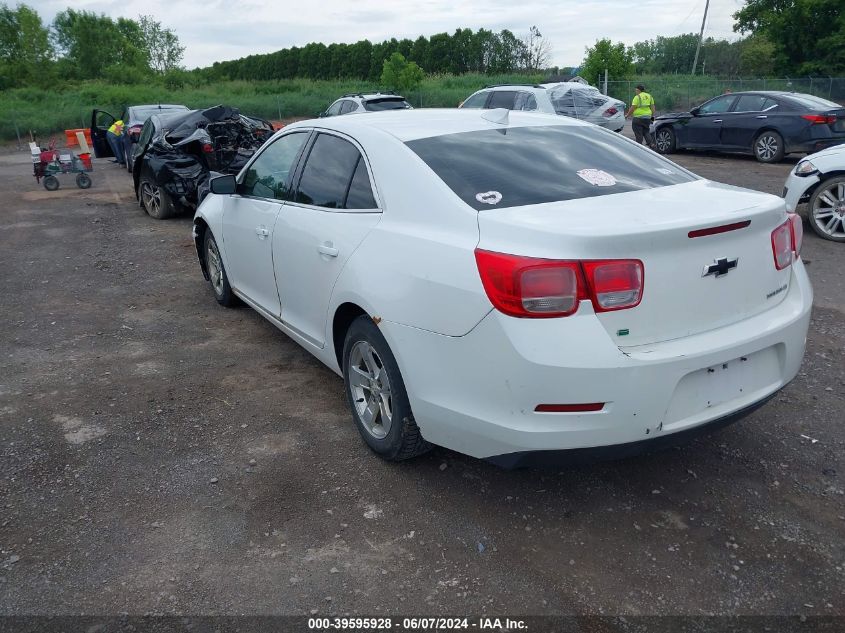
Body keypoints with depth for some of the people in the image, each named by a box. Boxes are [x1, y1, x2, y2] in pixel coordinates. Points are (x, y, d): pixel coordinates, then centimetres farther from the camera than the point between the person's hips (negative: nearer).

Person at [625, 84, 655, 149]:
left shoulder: (637, 97, -9)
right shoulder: (649, 96, 11)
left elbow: (632, 108, -13)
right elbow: (653, 107, 12)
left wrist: (627, 114, 0)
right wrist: (652, 116, 18)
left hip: (638, 117, -6)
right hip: (647, 117, 7)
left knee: (638, 134, 1)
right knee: (646, 132, 16)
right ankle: (651, 143, -1)